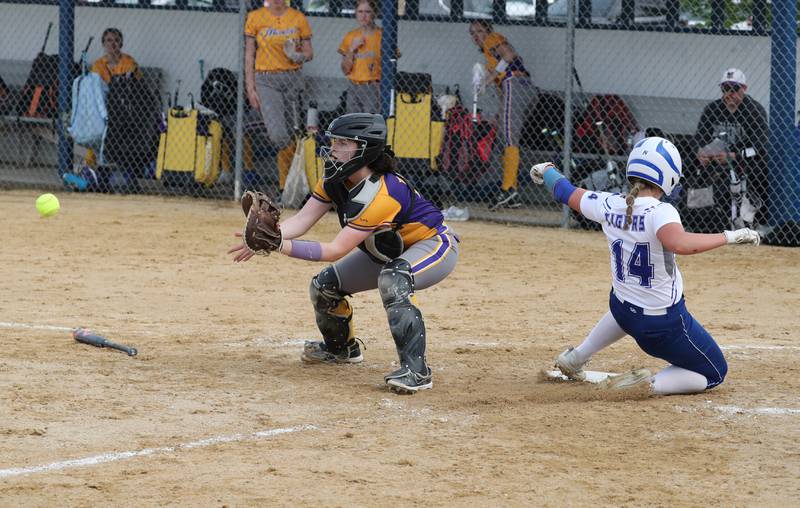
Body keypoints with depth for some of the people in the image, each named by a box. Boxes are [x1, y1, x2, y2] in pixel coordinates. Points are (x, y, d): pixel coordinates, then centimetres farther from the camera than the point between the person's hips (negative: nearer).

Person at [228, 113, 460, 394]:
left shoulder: (381, 194, -37)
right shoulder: (335, 179, -11)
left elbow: (336, 250, -38)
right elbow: (302, 219, -17)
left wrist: (281, 245, -45)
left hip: (435, 246, -9)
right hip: (386, 252, 9)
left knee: (392, 279, -40)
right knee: (325, 285, 6)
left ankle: (416, 369, -37)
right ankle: (341, 347, 35)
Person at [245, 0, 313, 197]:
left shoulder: (298, 18, 5)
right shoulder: (255, 17, 3)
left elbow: (309, 52, 11)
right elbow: (249, 55, 4)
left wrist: (300, 56, -13)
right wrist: (250, 88, -2)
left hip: (293, 79, 2)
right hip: (266, 80, -2)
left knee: (292, 134, -1)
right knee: (278, 134, -18)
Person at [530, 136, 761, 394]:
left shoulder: (608, 206, -8)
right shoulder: (659, 212, -27)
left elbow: (569, 194, 9)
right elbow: (680, 244, -47)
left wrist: (547, 171, 29)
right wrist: (728, 236, -38)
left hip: (622, 310, 7)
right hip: (664, 323, -7)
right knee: (715, 373, 10)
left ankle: (575, 358, 51)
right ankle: (653, 384, -9)